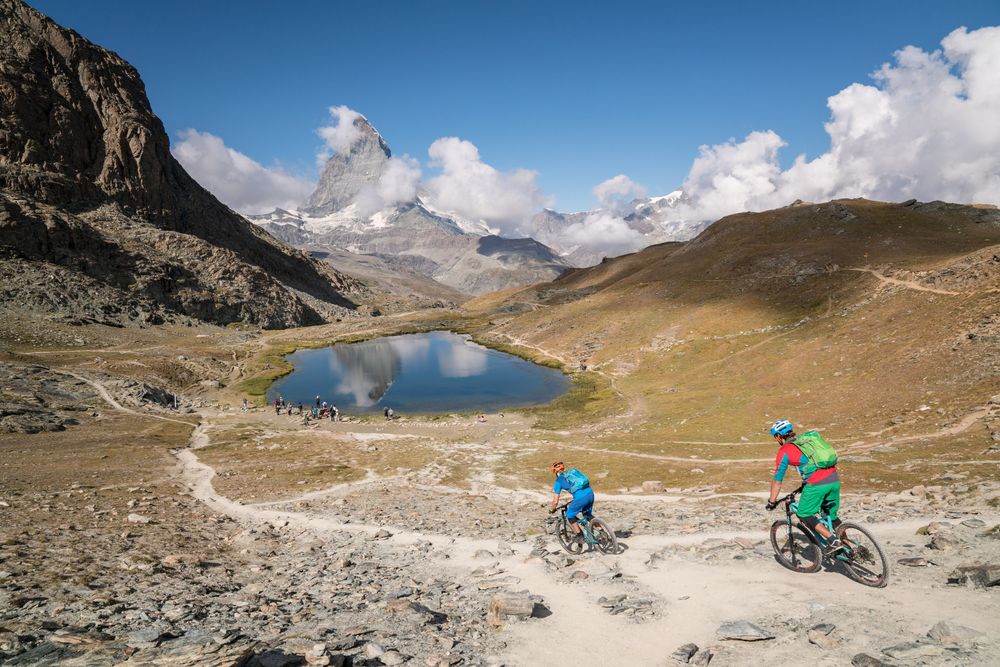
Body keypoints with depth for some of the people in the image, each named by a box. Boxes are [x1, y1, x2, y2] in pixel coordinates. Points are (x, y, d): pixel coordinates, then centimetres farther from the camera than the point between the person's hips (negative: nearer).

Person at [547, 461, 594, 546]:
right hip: (590, 493, 6)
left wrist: (551, 510, 29)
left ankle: (580, 537, 16)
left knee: (570, 516, 18)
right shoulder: (573, 471, 25)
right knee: (588, 514, 30)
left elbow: (555, 501, 9)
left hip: (580, 497, -6)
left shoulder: (559, 481, 9)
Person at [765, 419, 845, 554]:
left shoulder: (784, 451, 2)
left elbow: (777, 480, 5)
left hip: (817, 484, -7)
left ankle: (833, 541, 0)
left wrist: (771, 501, 15)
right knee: (831, 515, 23)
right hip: (834, 478, 7)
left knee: (804, 515, 9)